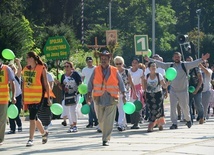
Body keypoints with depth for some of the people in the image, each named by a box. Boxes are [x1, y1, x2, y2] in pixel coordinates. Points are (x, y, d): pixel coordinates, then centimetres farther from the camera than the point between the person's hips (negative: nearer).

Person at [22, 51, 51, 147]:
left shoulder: (41, 69, -6)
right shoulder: (25, 69, 9)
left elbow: (46, 84, -3)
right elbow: (24, 84, 13)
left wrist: (48, 98, -4)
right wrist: (23, 99, 12)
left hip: (38, 96, -6)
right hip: (28, 97, 6)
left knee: (32, 117, -13)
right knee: (34, 117, 14)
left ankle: (31, 139, -10)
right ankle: (44, 133, 36)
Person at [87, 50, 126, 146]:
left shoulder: (114, 71, 3)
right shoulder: (96, 71, 4)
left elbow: (121, 83, 7)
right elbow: (90, 83, 7)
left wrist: (124, 95, -1)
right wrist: (89, 95, 0)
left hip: (111, 99, -2)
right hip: (99, 98, 2)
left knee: (108, 120, -9)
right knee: (101, 120, 9)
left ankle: (106, 139, -7)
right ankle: (106, 134, 33)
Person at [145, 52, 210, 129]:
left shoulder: (185, 65, -5)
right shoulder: (170, 65, 5)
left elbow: (194, 63, -17)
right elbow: (160, 64, 9)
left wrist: (202, 59, -33)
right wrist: (149, 59, 8)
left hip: (183, 91, -2)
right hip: (173, 90, 2)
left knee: (185, 107, 5)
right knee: (172, 107, -2)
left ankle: (188, 120, 30)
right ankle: (174, 123, 5)